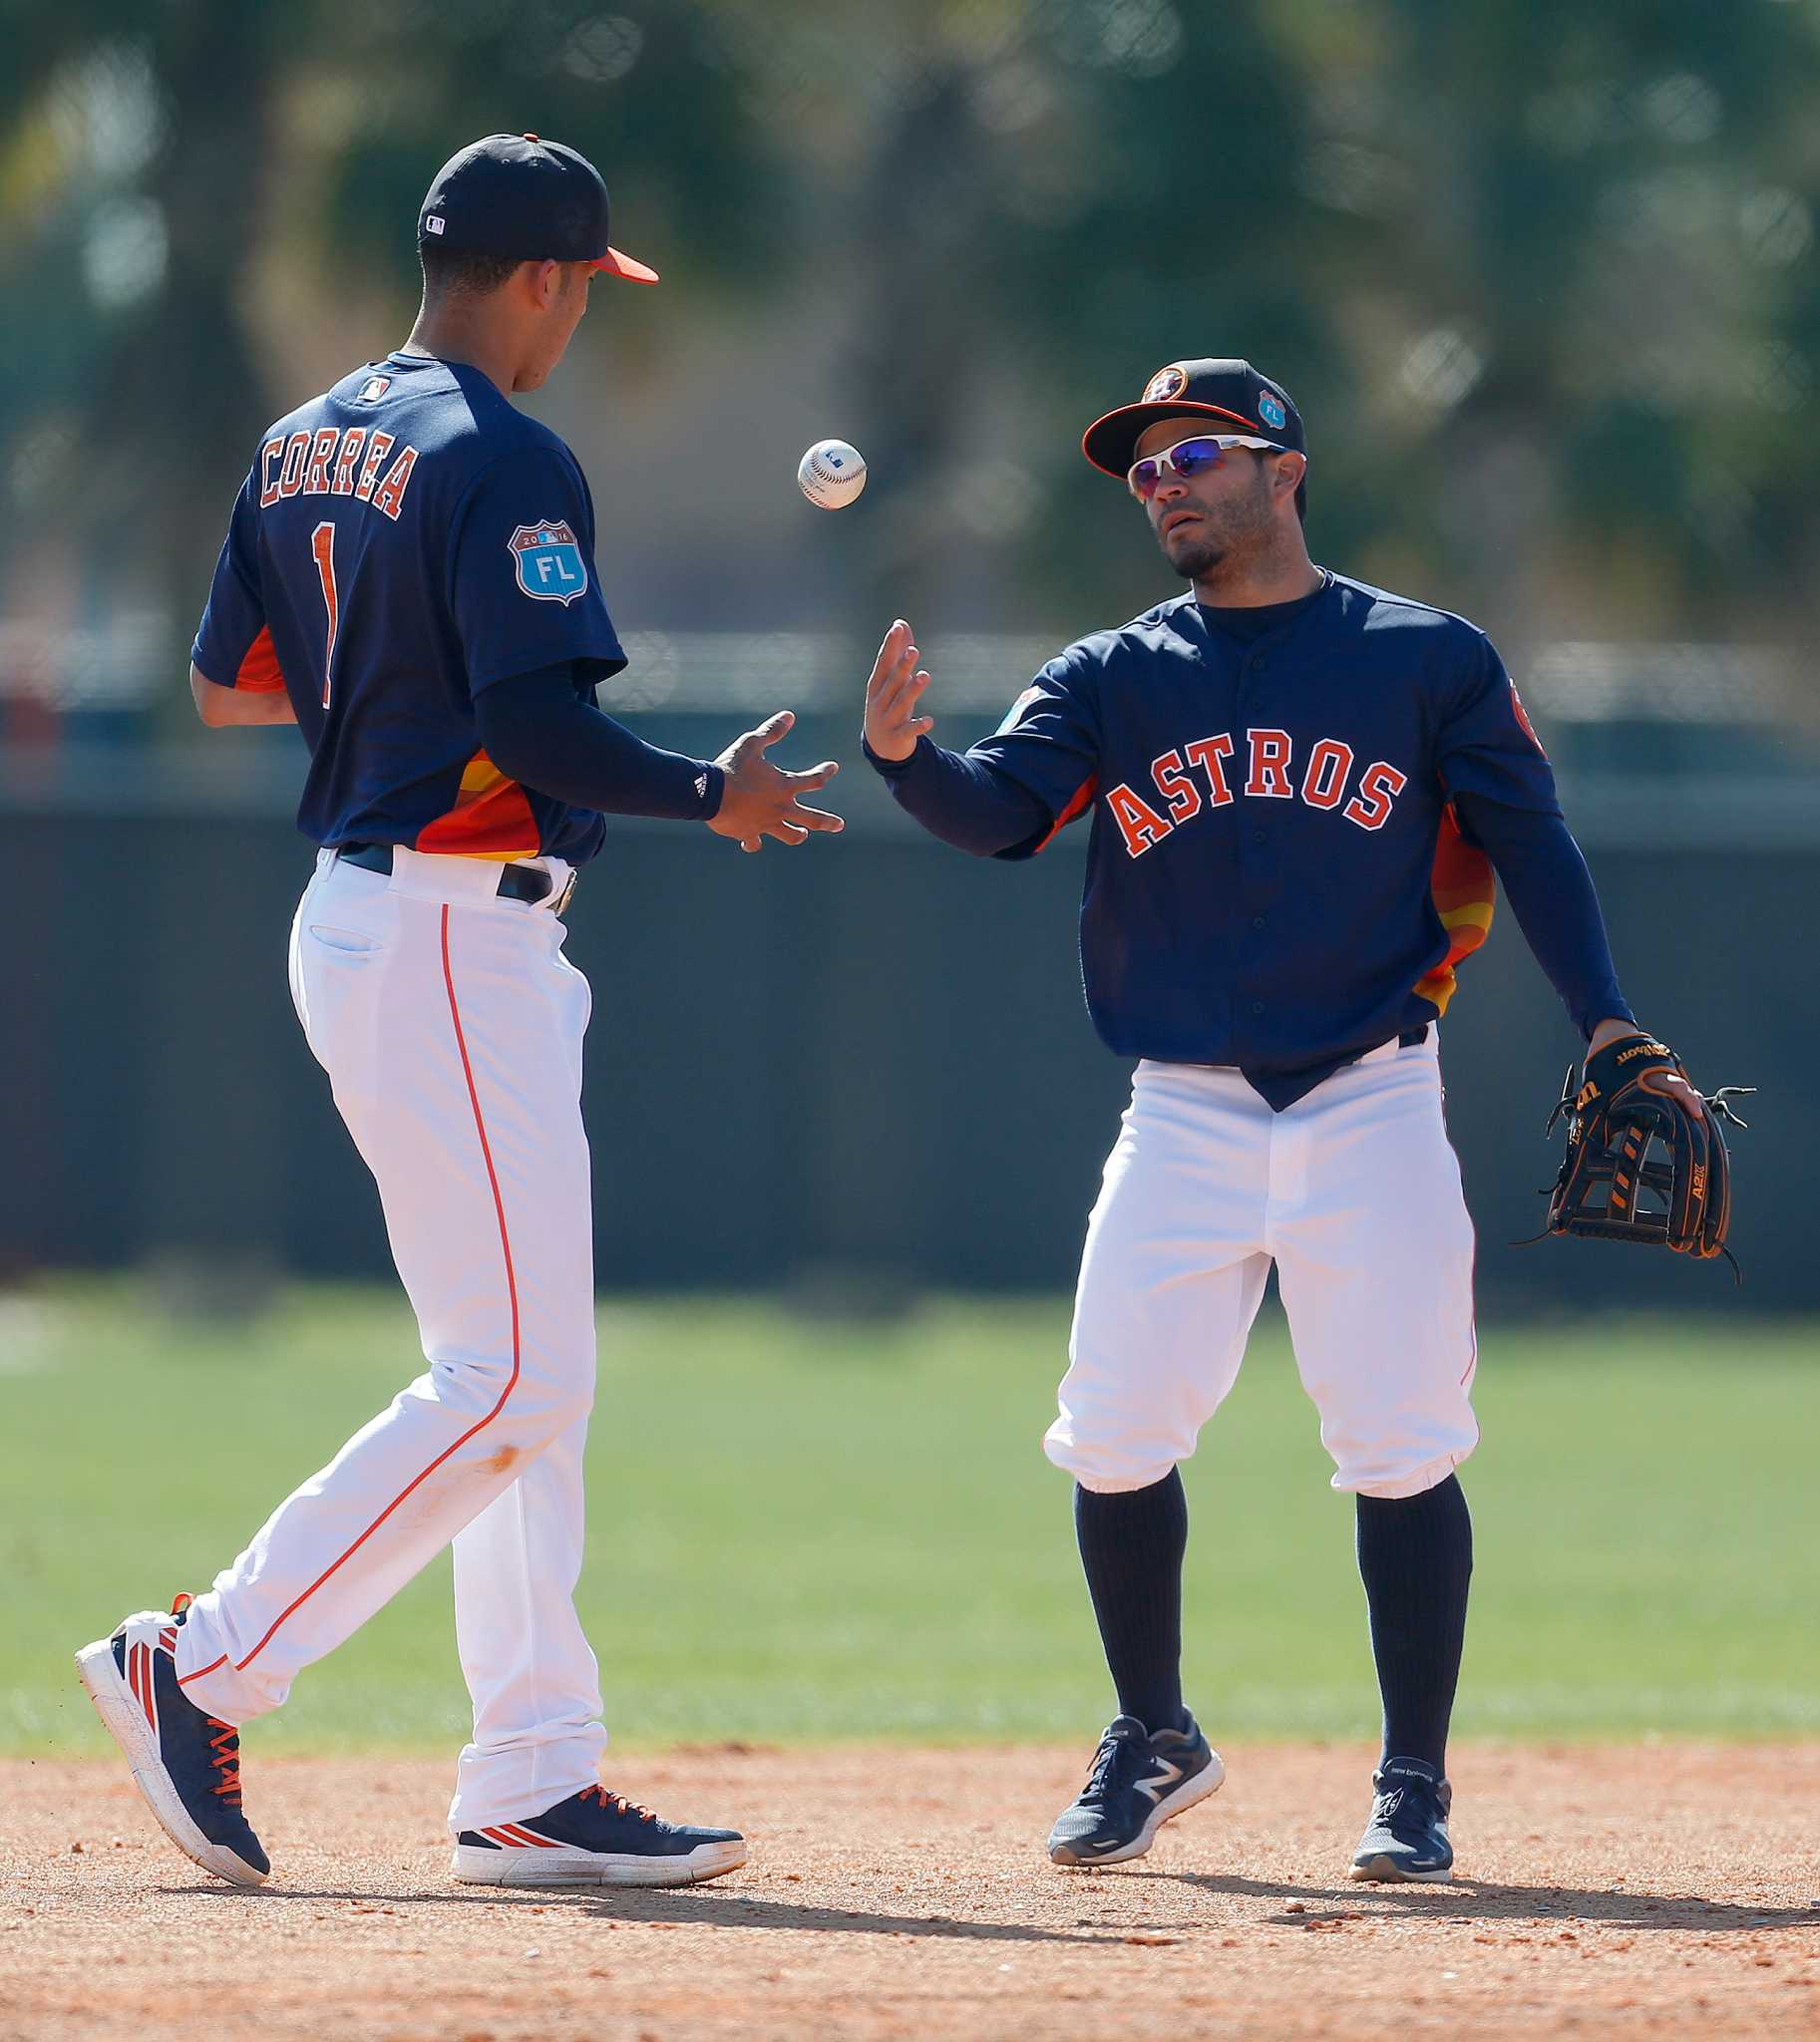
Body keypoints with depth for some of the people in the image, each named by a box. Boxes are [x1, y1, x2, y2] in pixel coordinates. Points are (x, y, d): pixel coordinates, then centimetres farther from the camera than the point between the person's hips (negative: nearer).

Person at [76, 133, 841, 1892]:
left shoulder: (303, 445, 12)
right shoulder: (503, 463, -15)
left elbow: (226, 682, 18)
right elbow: (537, 724, -23)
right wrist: (712, 797, -9)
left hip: (359, 927, 10)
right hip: (453, 938, -10)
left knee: (528, 1374, 11)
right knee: (513, 1381, -8)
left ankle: (532, 1782, 9)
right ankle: (202, 1666, -7)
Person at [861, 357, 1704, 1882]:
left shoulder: (1429, 661, 4)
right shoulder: (1110, 680, 9)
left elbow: (1528, 839, 1)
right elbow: (1004, 810, -6)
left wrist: (1605, 1019, -12)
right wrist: (907, 755, -28)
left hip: (1371, 1111, -2)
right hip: (1186, 1116, 2)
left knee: (1402, 1453, -6)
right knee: (1116, 1441, -3)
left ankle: (1414, 1786, 5)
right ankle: (1155, 1741, 18)